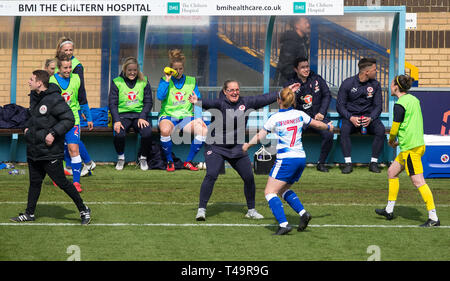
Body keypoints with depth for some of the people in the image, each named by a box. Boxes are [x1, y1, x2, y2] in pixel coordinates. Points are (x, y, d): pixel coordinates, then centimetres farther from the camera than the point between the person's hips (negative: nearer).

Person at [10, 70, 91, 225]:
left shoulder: (54, 100, -18)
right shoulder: (34, 97, 9)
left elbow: (69, 119, -18)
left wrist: (53, 133, -24)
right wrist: (28, 127, 11)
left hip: (50, 152, -8)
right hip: (33, 150, 8)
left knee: (61, 182, -2)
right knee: (34, 182, 15)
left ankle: (84, 210, 9)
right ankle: (29, 213, 25)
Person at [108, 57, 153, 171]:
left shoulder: (144, 81, 10)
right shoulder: (116, 82, 6)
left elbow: (148, 102, 7)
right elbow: (112, 103, 1)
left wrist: (142, 117, -9)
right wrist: (117, 120, -14)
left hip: (139, 114, 1)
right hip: (122, 115, -1)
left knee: (147, 133, -29)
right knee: (119, 134, -32)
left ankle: (143, 158, -1)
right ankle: (120, 158, -1)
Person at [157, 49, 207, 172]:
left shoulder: (191, 81, 12)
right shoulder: (165, 81, 7)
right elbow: (160, 96, -10)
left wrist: (198, 118, -5)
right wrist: (167, 80, -9)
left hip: (186, 117, 2)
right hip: (168, 116, -2)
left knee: (203, 130, -27)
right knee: (165, 130, -39)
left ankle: (188, 161, -9)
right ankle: (169, 162, -16)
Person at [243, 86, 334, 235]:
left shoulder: (275, 118, -9)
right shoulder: (299, 115, 5)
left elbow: (259, 137, -1)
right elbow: (318, 124, 19)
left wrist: (247, 145, 17)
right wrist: (328, 127, 41)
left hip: (286, 160, -7)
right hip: (301, 158, 7)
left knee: (270, 192, -3)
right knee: (284, 189, 23)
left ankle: (283, 224, -18)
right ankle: (303, 213, 4)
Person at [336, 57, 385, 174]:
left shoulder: (375, 84, 4)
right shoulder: (348, 83, -4)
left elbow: (378, 106, 4)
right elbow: (340, 105, -4)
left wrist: (370, 118, -17)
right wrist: (351, 118, -21)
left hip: (369, 117, 2)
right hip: (350, 116, -2)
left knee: (380, 129, -29)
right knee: (344, 129, -34)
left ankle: (374, 162, -20)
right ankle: (348, 163, -30)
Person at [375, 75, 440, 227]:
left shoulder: (400, 105, -14)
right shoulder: (414, 99, 12)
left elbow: (395, 129, -11)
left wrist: (391, 140, 11)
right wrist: (401, 140, 21)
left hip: (410, 148, -10)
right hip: (418, 144, 10)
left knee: (418, 181, -10)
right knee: (392, 172, 19)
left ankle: (433, 217, -13)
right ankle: (389, 210, 25)